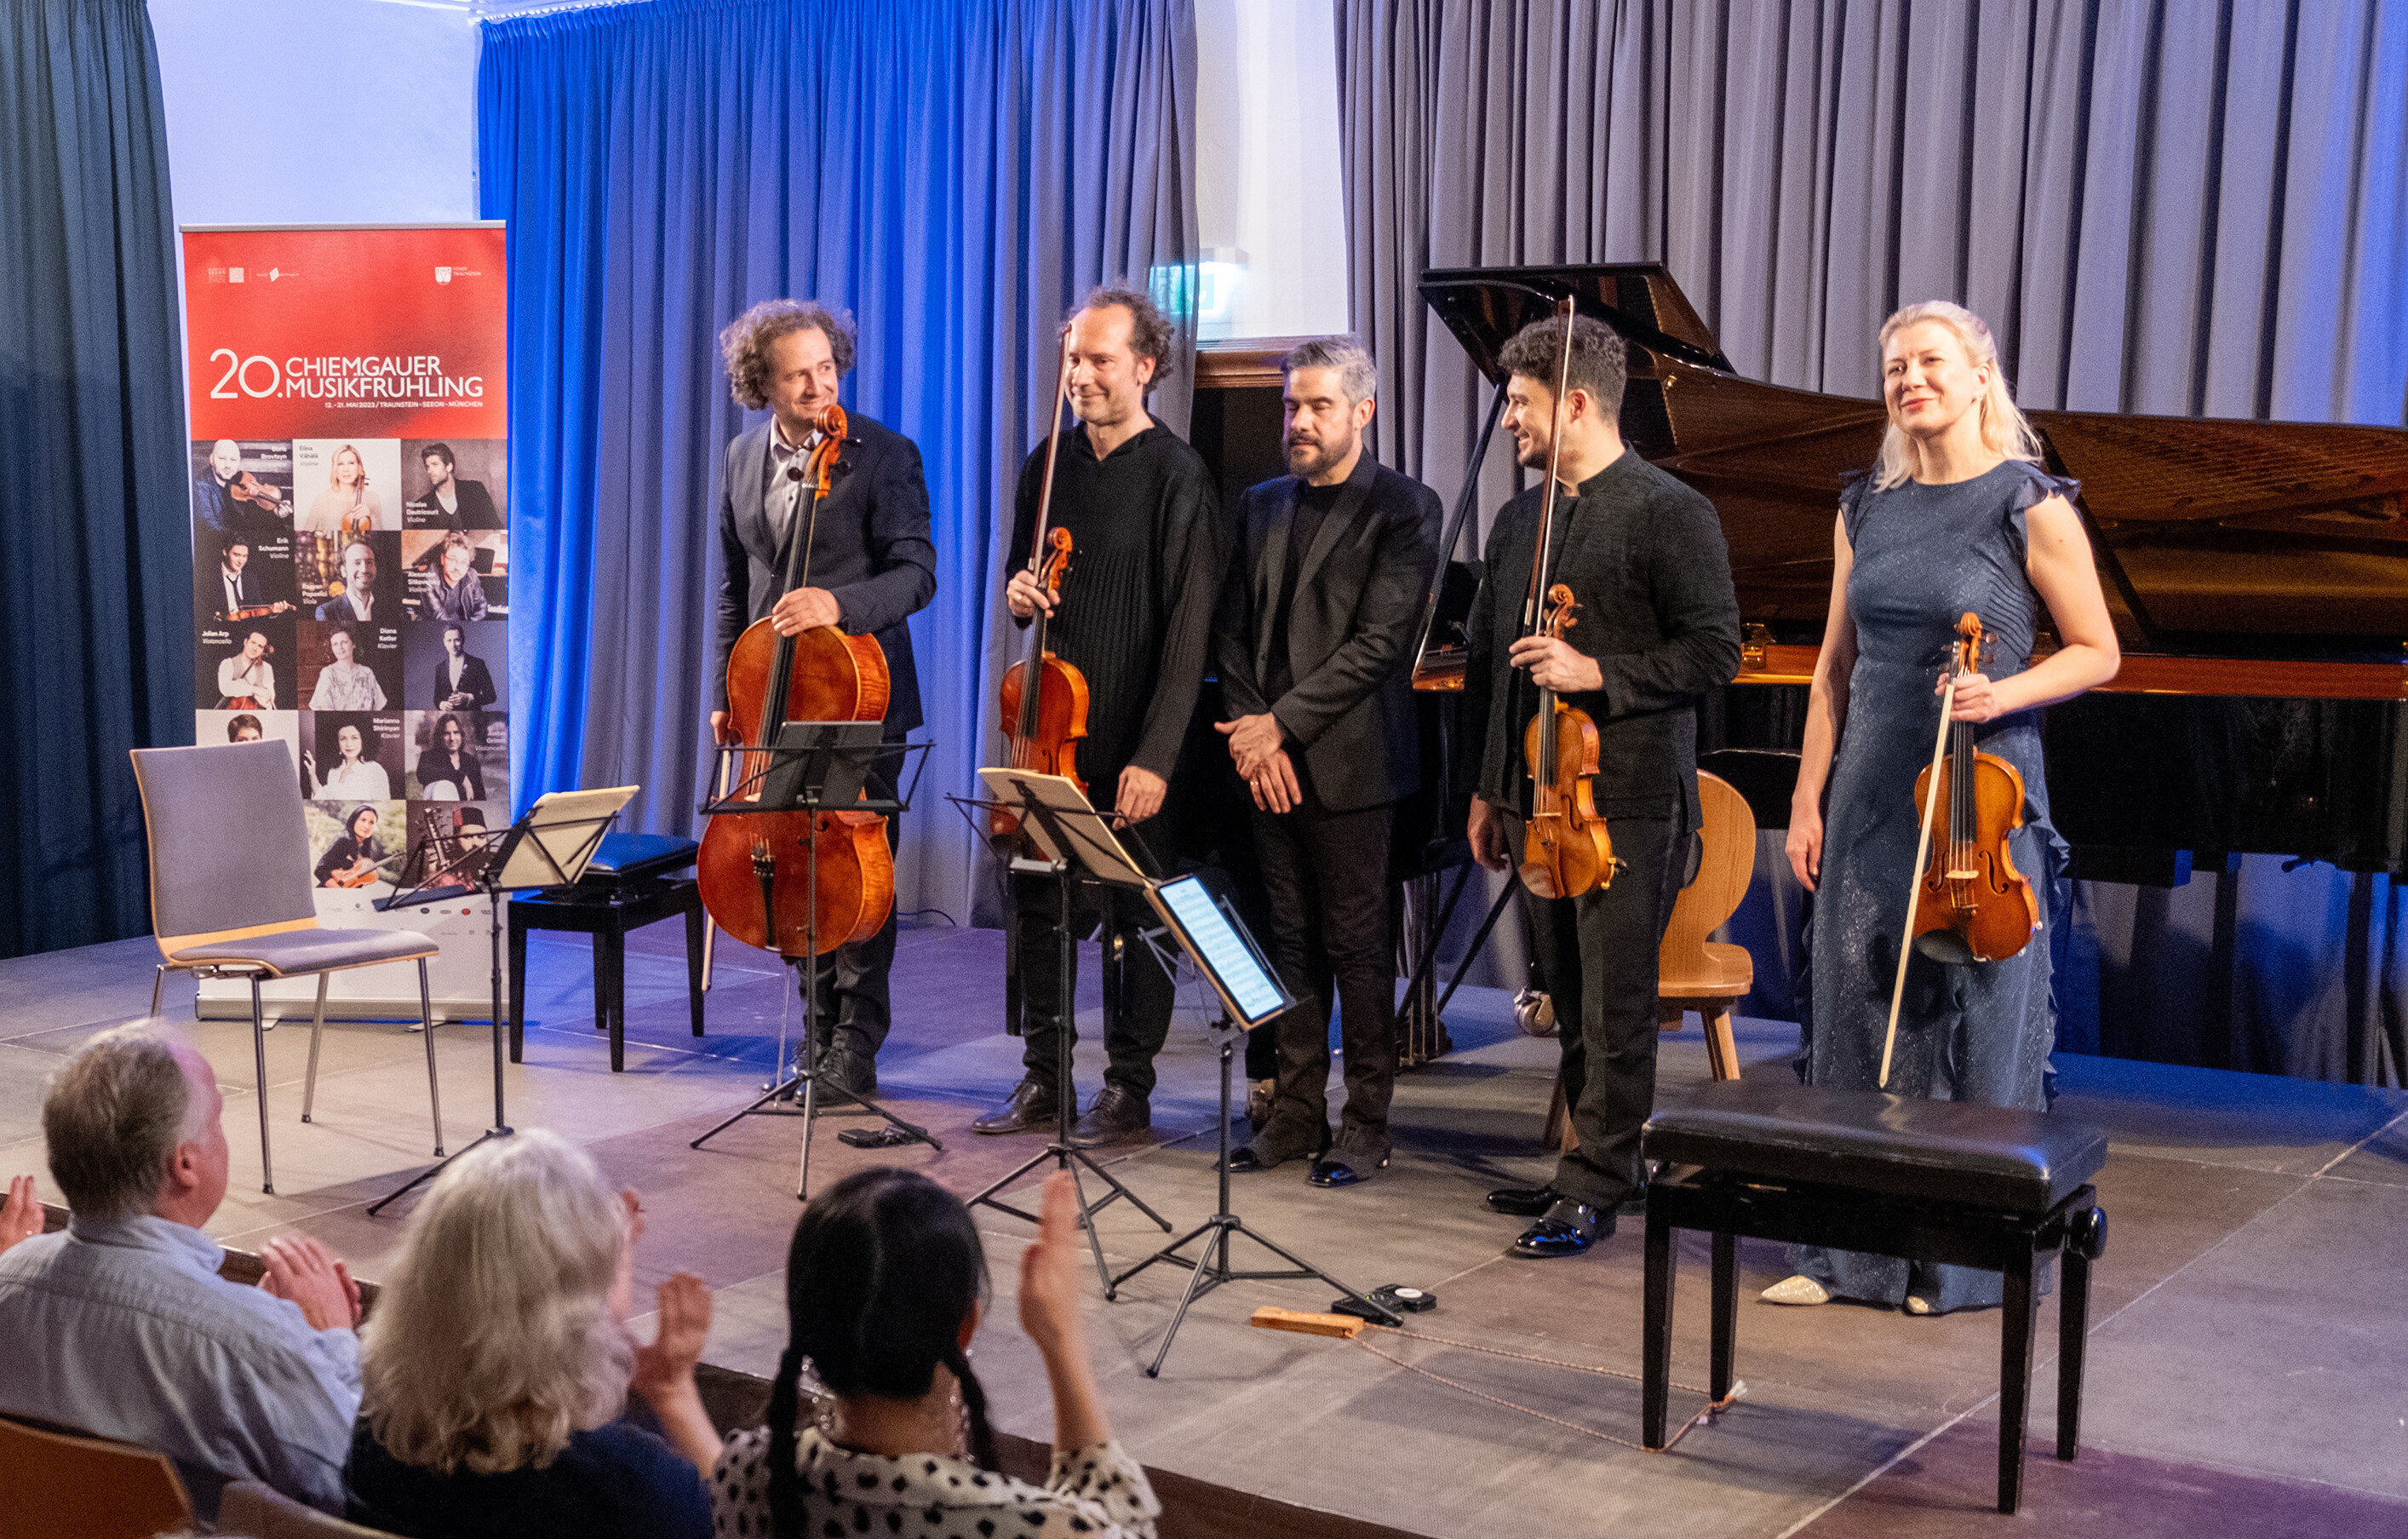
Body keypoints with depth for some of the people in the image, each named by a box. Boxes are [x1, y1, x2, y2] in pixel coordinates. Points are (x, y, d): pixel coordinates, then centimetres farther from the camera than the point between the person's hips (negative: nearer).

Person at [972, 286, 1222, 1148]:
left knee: (1131, 915, 3)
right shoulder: (1047, 465, 10)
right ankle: (1043, 1077, 24)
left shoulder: (1176, 477, -10)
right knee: (1036, 904, 11)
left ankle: (1129, 1090, 16)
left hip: (1129, 744, -6)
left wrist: (1156, 756, -20)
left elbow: (1189, 628, -14)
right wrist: (1017, 594, -3)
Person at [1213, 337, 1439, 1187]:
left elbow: (1377, 643, -13)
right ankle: (1297, 1114, 18)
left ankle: (1366, 1124, 11)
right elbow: (1232, 630, 10)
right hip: (1268, 761, 6)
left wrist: (1281, 724, -14)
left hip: (1347, 761, -5)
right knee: (1292, 943, 10)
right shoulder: (1262, 505, 14)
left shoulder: (1403, 507, -5)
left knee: (1357, 948, 1)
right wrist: (1249, 729, -5)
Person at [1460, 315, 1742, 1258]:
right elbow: (1486, 658, 19)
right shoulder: (1518, 521, 14)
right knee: (1571, 998, 13)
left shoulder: (1670, 514, -7)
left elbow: (1714, 651, -12)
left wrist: (1596, 673, -19)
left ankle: (1593, 1188, 4)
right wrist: (1486, 790, 17)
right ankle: (1601, 1161, 25)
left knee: (1614, 1004, -3)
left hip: (1627, 801, -7)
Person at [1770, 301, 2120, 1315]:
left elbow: (2098, 653, -1)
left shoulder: (2031, 506, -5)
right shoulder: (1866, 509, 10)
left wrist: (2004, 695, -18)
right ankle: (1849, 1248, 16)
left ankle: (1963, 1258, 14)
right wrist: (1809, 799, 7)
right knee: (1858, 1014, 6)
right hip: (1871, 798, 5)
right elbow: (1836, 667, 12)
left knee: (1976, 1026, 1)